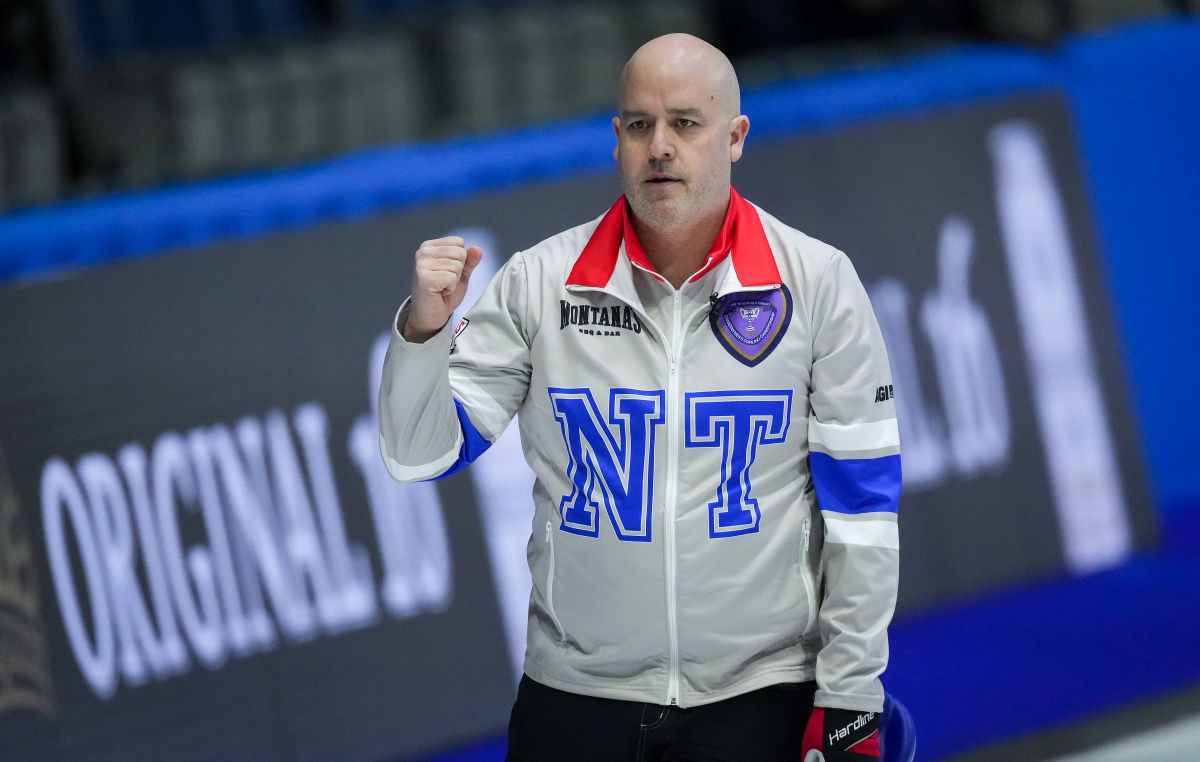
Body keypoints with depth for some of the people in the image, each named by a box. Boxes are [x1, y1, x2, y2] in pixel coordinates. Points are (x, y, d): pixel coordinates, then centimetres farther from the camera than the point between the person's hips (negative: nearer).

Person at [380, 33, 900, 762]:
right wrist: (423, 328, -19)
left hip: (758, 701, -1)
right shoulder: (540, 282, -3)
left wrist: (849, 703, -4)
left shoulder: (815, 281, -6)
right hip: (573, 699, 1)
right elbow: (418, 454, -1)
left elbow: (862, 500, -3)